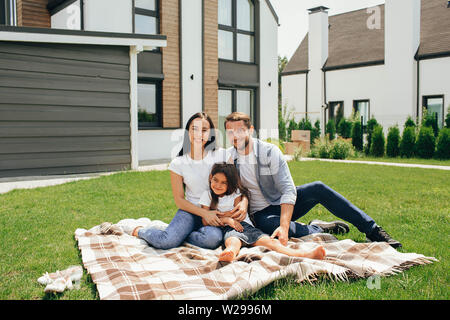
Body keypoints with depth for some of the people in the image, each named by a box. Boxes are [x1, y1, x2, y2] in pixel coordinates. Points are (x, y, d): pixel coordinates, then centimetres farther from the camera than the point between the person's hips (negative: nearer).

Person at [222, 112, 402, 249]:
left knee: (317, 189, -27)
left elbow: (288, 190, -21)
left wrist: (284, 226, -36)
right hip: (261, 213, 0)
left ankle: (372, 230, -18)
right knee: (267, 223, -38)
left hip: (284, 204, 0)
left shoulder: (269, 151, -13)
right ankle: (318, 229, -15)